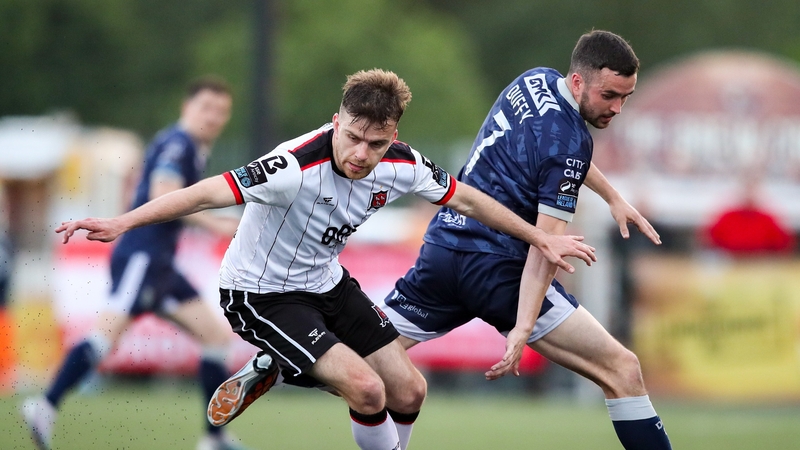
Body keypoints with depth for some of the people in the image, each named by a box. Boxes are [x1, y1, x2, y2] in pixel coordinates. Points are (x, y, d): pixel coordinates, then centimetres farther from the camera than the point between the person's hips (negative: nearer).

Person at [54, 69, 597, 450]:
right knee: (365, 387, -22)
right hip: (261, 294, -7)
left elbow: (466, 198, 3)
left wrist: (542, 240, 11)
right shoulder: (298, 166, -34)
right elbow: (210, 192, -40)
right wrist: (121, 223, -49)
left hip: (325, 281, 7)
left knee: (408, 389, 4)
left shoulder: (400, 164, -14)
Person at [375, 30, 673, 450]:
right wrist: (523, 328, -24)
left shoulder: (534, 81, 10)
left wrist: (613, 198, 33)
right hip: (497, 269, -8)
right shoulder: (570, 142, -15)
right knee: (622, 370, -6)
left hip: (439, 251, 8)